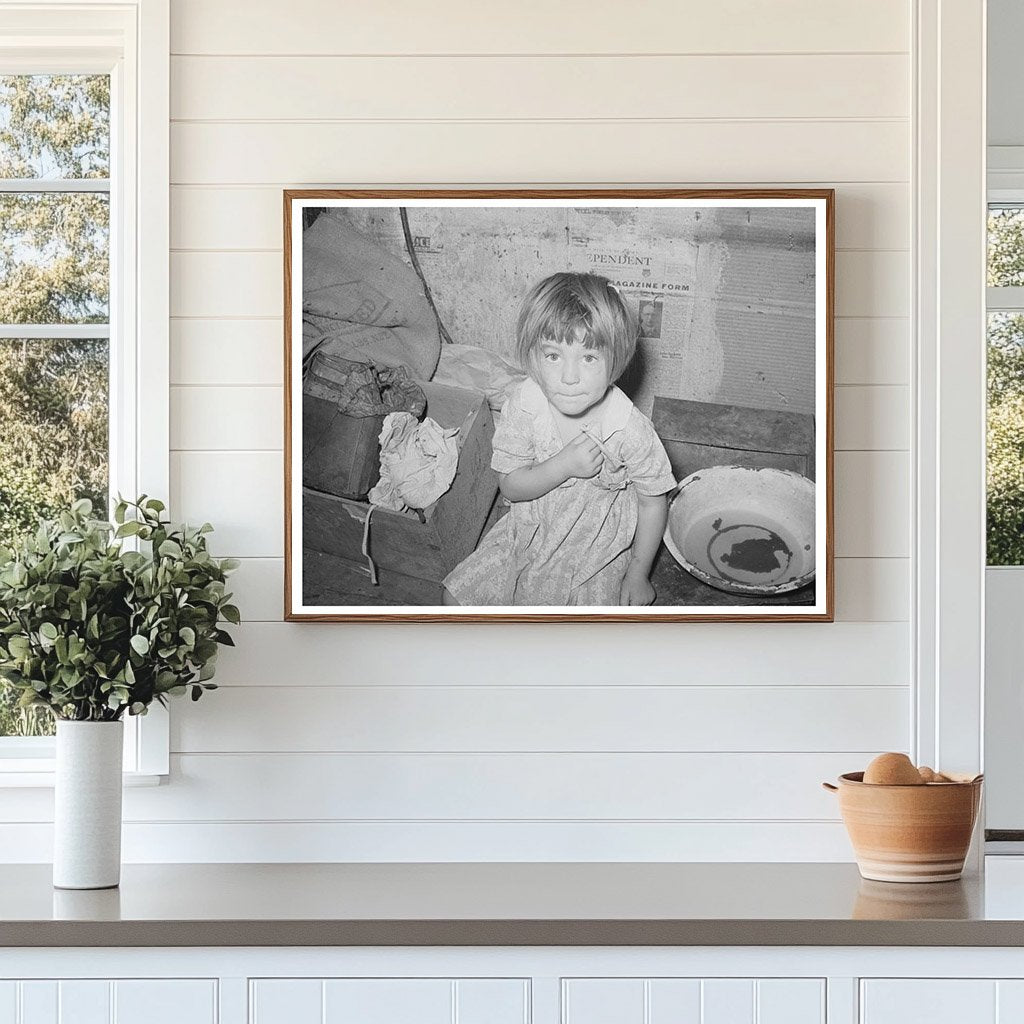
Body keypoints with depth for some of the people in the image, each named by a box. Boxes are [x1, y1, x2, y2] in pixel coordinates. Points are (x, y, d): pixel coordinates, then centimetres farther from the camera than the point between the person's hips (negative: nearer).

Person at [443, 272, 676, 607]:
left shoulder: (630, 430, -28)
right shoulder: (522, 406, -21)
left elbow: (652, 503, -13)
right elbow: (510, 486, -14)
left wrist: (638, 575, -5)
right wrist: (564, 466, -32)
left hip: (596, 551, -3)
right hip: (530, 534, 3)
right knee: (457, 597, 2)